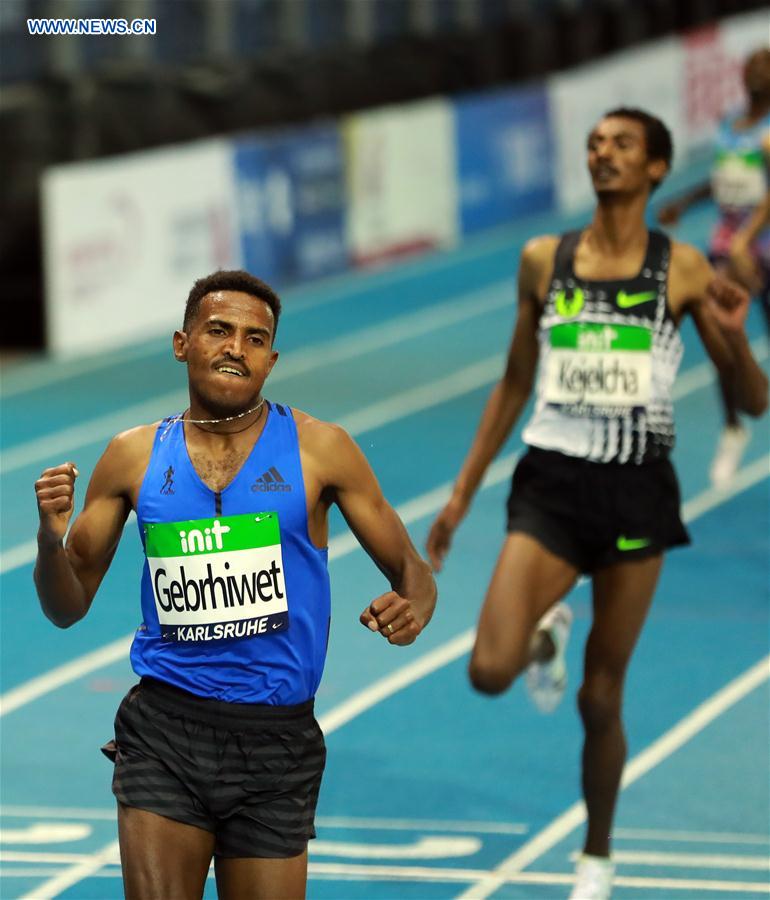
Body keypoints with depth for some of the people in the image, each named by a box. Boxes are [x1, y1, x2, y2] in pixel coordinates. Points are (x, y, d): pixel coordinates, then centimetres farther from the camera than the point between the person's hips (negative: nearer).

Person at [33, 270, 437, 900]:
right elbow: (68, 608, 12)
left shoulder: (319, 449, 1)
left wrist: (412, 609, -18)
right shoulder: (135, 457, 6)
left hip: (277, 737, 0)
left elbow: (410, 571, 5)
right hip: (164, 727, 0)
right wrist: (51, 538, -9)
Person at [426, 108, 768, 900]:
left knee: (599, 699, 5)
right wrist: (462, 493, 13)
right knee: (490, 671, -17)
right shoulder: (543, 261, 4)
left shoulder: (682, 269, -1)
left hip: (636, 492, -1)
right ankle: (545, 637, 21)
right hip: (551, 484, 1)